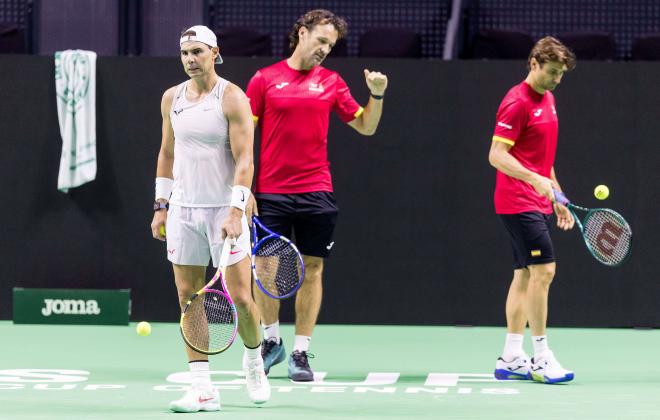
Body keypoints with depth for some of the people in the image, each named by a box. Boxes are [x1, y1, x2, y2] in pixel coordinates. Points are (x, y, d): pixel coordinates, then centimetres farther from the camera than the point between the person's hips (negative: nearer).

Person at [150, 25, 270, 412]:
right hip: (183, 210, 5)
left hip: (225, 210, -5)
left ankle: (255, 362, 23)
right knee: (189, 300, 0)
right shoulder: (172, 98, 9)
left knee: (241, 298, -5)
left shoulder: (232, 98, -7)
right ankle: (203, 389, 2)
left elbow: (244, 159, -12)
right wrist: (161, 205, 12)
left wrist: (236, 211, -21)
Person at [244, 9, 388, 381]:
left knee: (312, 269, 1)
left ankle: (301, 352, 7)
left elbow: (366, 127, 12)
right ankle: (272, 340, 21)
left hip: (316, 193, 1)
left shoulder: (332, 83, 8)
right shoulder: (265, 79, 2)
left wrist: (377, 96, -6)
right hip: (271, 193, -1)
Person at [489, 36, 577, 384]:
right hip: (518, 203, -9)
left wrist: (557, 199, 23)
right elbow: (497, 155, -18)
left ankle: (511, 359, 11)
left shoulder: (548, 100, 16)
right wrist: (535, 180, -30)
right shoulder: (517, 103, -13)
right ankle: (541, 357, -11)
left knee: (525, 275, 8)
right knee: (543, 270, -14)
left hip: (539, 204, 9)